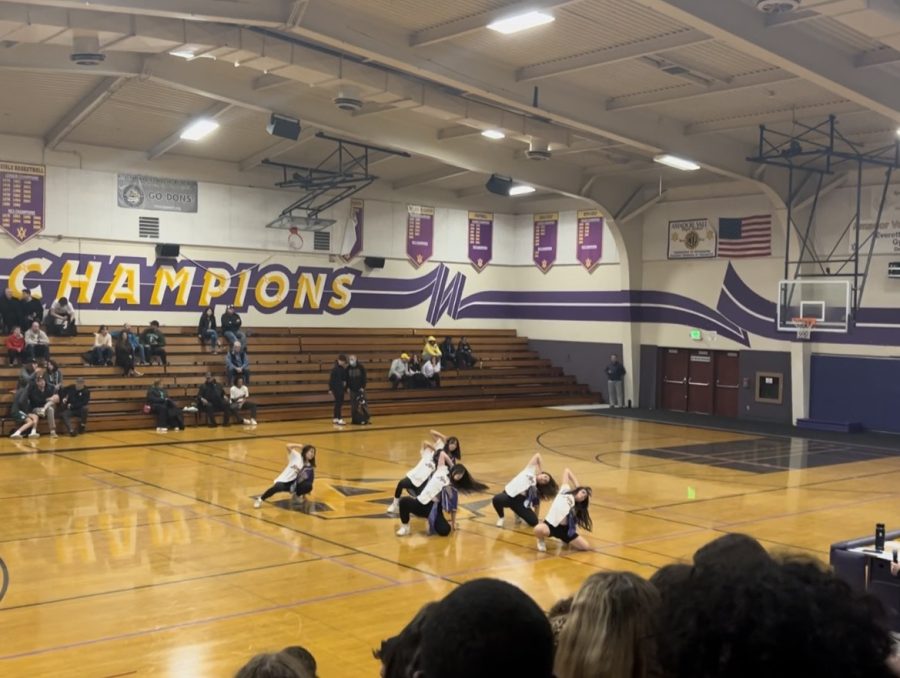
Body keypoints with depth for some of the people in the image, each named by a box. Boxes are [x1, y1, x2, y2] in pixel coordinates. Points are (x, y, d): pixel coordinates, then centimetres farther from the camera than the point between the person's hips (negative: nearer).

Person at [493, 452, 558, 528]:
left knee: (533, 522, -13)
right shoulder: (531, 470, 7)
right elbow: (538, 455, 6)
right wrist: (541, 471, 6)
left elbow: (537, 505, 17)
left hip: (520, 502, 4)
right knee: (497, 499, -37)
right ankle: (501, 517, -3)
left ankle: (518, 513, 20)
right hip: (509, 495, -4)